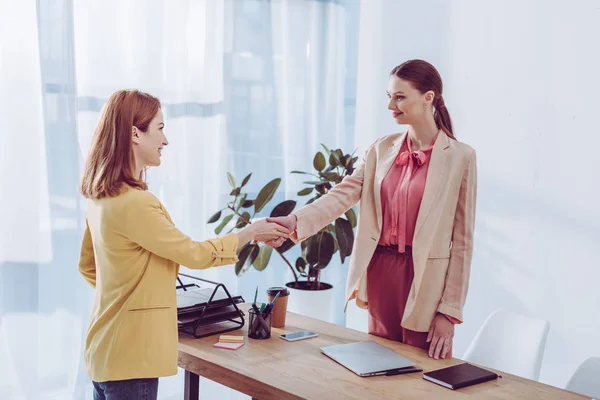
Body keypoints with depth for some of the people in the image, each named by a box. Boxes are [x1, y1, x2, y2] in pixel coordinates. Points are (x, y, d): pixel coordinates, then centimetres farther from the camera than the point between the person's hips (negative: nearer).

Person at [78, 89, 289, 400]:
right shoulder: (134, 203, -23)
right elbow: (194, 254, -14)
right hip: (130, 356, -9)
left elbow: (87, 266, 17)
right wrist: (249, 234, -2)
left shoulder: (100, 197, 5)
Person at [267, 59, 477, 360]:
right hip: (379, 275, 4)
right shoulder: (382, 149, 8)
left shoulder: (459, 157, -5)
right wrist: (295, 222, -23)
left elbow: (462, 240, -6)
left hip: (424, 282, -4)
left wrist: (449, 312, -8)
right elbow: (342, 194, -5)